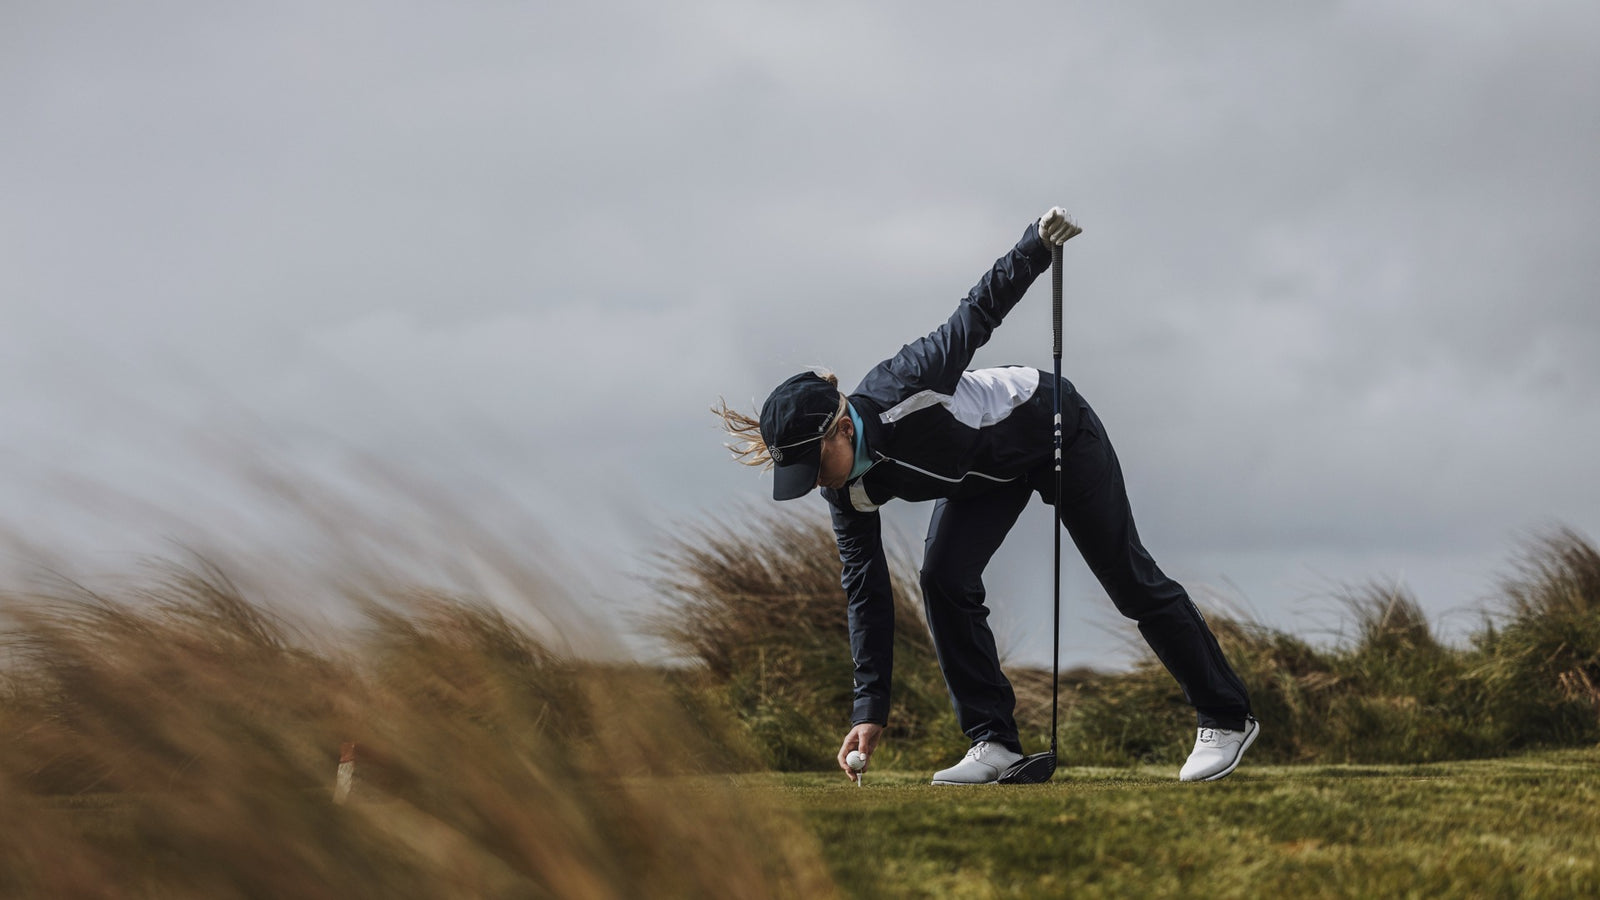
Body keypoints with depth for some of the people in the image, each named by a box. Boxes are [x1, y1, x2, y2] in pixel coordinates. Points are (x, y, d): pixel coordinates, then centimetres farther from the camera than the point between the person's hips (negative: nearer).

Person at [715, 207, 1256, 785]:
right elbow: (866, 591, -14)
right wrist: (870, 710, -17)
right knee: (943, 576, -15)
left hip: (1053, 427, -5)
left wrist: (1038, 244, -36)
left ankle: (1226, 719, 17)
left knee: (1130, 580, 3)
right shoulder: (850, 493, -18)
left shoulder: (898, 389, -37)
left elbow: (978, 315, -26)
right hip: (987, 470, 5)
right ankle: (994, 742, -4)